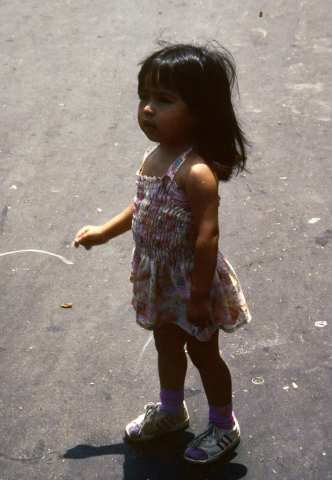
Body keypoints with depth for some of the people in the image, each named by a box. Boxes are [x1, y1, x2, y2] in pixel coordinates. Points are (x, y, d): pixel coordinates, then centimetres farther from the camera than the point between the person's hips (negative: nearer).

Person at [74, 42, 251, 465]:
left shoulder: (196, 172, -30)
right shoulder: (155, 155, -4)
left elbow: (207, 237, -29)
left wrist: (200, 296, -25)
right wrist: (104, 232, 20)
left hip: (190, 282, -8)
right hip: (158, 279, 8)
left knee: (203, 353, 13)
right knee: (166, 345, 26)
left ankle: (224, 426, 37)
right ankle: (170, 411, 52)